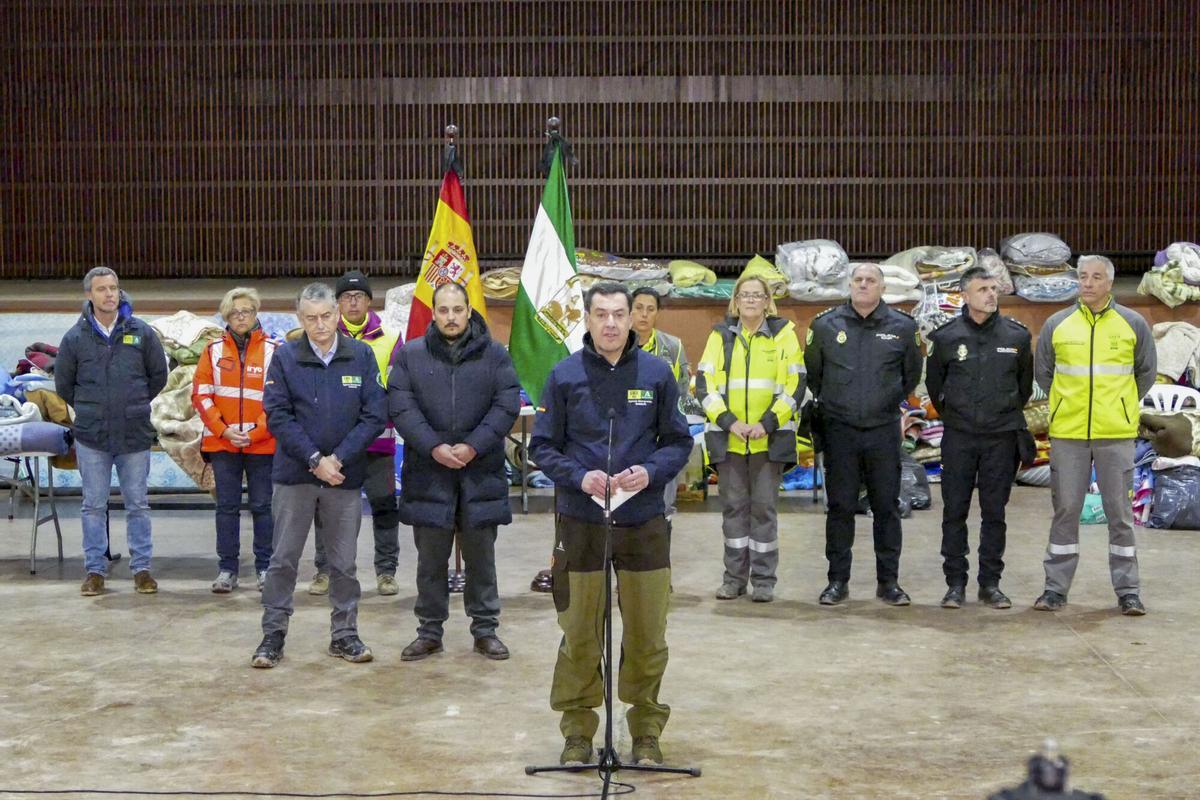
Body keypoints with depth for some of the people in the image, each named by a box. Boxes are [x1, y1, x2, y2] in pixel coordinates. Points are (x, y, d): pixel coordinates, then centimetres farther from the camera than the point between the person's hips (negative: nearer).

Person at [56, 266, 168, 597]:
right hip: (91, 436, 0)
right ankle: (95, 570, 14)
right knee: (93, 505, 6)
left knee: (138, 504, 7)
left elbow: (159, 375, 11)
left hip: (135, 434, 0)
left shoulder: (142, 332, -1)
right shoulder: (76, 337, -1)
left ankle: (141, 568, 15)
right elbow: (63, 383, 10)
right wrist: (90, 409, 11)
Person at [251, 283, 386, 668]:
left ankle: (345, 634, 21)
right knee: (283, 560, 5)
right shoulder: (285, 358, -2)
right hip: (294, 475, -1)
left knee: (344, 562, 9)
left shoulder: (361, 356, -1)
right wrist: (315, 460, -14)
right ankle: (273, 634, 15)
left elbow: (375, 416, -3)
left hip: (345, 476, 1)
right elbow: (278, 416, -6)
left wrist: (338, 458, -12)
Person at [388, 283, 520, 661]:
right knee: (430, 558, 8)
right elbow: (400, 407, -3)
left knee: (481, 556, 8)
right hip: (427, 471, 0)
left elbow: (507, 405, -3)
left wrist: (473, 446, -13)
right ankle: (430, 631, 18)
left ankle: (485, 629, 18)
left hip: (481, 471, 0)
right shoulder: (411, 355, 4)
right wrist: (434, 447, -14)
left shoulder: (495, 354, 4)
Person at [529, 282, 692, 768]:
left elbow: (678, 441, 7)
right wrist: (579, 477, -14)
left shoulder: (657, 374, 1)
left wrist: (651, 472, -13)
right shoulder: (564, 376, -1)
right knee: (579, 634, 7)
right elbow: (543, 446, 3)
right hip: (580, 522, -1)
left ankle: (647, 729, 23)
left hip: (644, 522, 1)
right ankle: (578, 729, 21)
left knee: (647, 635, 7)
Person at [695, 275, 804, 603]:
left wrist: (768, 423, -11)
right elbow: (704, 382, 1)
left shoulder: (784, 334, 3)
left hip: (769, 438, -2)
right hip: (728, 437, 2)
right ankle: (734, 576, 16)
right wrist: (728, 421, -10)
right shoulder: (721, 335, 7)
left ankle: (764, 579, 9)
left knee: (763, 507, 1)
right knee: (733, 507, 7)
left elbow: (795, 385, -2)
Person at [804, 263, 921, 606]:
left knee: (887, 506, 5)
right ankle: (838, 580, 12)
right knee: (840, 506, 4)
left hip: (884, 429, 0)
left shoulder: (902, 327, 2)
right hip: (839, 430, 0)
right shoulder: (825, 325, 1)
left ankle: (888, 581, 14)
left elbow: (911, 374, 16)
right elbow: (812, 372, 14)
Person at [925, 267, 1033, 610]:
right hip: (958, 438, -1)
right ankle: (955, 584, 10)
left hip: (1001, 437, 1)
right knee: (954, 511, 2)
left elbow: (1025, 384, 16)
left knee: (994, 513, 6)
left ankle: (990, 584, 14)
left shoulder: (1017, 336, 1)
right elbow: (934, 384, 13)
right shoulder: (946, 337, -2)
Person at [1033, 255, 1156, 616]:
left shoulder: (1133, 324, 2)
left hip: (1116, 436, -1)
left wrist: (1121, 406, 12)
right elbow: (1043, 372, 15)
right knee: (1065, 510, 6)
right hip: (1067, 434, 1)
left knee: (1120, 512, 4)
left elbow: (1146, 373, 12)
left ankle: (1128, 590, 13)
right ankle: (1055, 588, 13)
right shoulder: (1056, 325, 3)